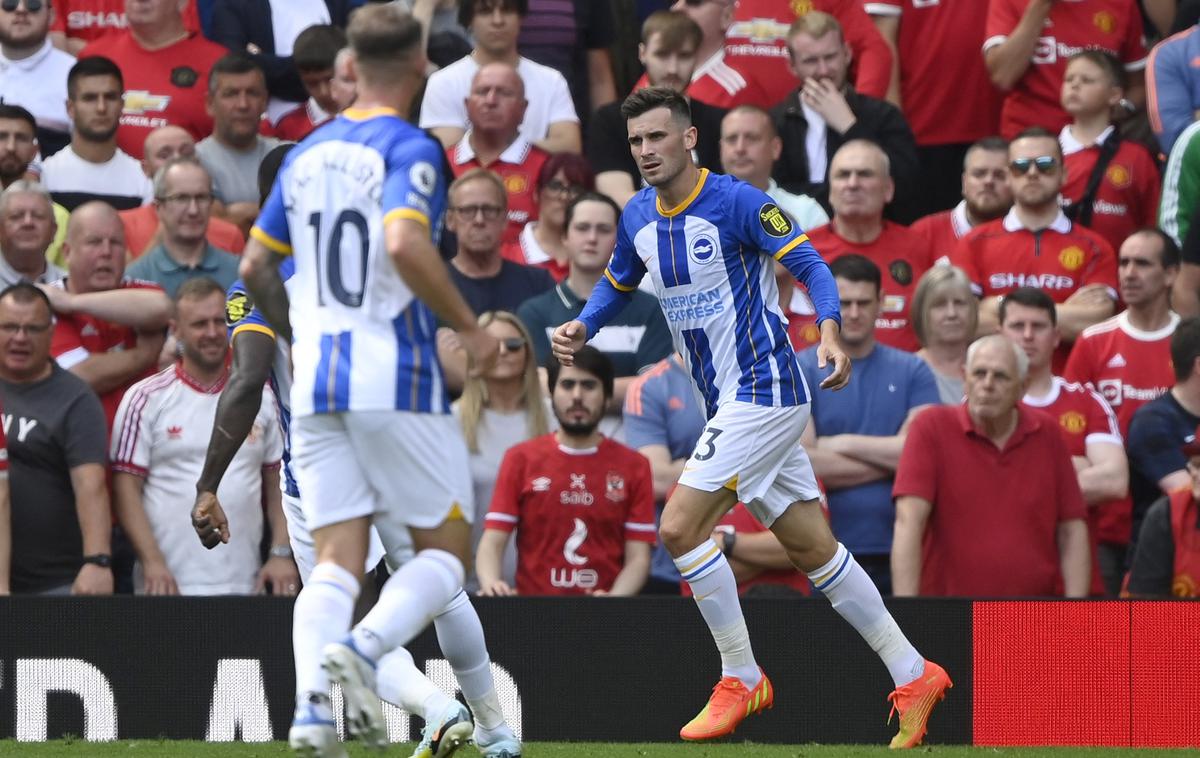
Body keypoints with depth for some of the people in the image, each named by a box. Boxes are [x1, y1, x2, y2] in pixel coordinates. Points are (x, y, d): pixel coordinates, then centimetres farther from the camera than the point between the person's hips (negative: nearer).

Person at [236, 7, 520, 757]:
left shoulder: (307, 154, 12)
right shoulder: (409, 149, -8)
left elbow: (255, 266, 18)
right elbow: (404, 244, -24)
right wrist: (470, 328, -13)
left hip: (316, 384, 6)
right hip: (396, 378, -6)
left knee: (337, 560, 2)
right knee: (446, 550, 4)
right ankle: (361, 650, -23)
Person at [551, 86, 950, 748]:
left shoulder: (738, 202, -15)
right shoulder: (638, 216, 8)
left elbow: (810, 264, -14)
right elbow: (617, 283, 24)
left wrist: (829, 330, -31)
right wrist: (582, 328, 5)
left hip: (764, 393, -8)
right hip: (729, 403, 8)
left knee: (680, 526, -15)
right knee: (813, 550, 10)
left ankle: (741, 680, -4)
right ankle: (912, 676, 17)